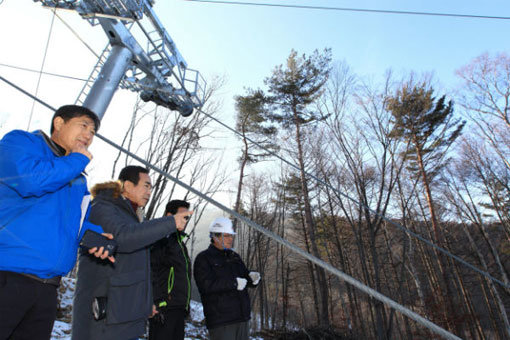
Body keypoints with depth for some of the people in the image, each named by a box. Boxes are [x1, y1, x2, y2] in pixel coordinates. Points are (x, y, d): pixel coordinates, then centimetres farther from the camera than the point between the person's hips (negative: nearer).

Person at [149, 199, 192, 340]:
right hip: (164, 308, -9)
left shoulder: (179, 241, 17)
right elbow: (150, 274, -18)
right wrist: (155, 304, -21)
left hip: (179, 308, 9)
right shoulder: (160, 240, -12)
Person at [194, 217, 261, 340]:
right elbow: (206, 285, -19)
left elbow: (245, 275, 16)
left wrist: (252, 277, -8)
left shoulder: (234, 256, 15)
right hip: (220, 320, -6)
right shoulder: (203, 258, -6)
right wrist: (234, 283, -22)